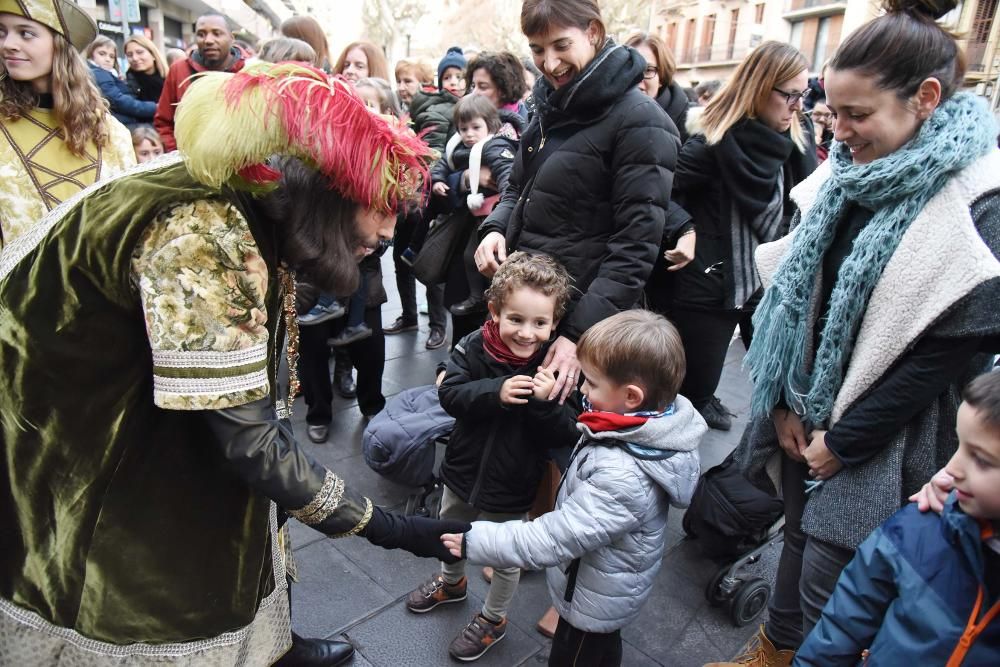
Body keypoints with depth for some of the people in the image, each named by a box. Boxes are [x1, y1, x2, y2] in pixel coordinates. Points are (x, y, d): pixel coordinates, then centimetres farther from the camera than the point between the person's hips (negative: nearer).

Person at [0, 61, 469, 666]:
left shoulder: (250, 215, -6)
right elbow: (249, 441, -33)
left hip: (138, 416, 8)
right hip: (62, 448, -8)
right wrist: (382, 526, -24)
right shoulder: (202, 236, -33)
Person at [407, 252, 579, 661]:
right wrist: (496, 392, -36)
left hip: (509, 488, -3)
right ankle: (452, 582, 62)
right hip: (463, 469, 4)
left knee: (505, 558, 18)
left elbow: (565, 434, -21)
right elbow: (450, 394, -22)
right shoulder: (474, 347, -17)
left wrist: (545, 402, -39)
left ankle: (493, 619, 48)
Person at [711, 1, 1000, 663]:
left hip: (882, 442, -6)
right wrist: (784, 400, 0)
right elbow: (795, 289, 4)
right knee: (801, 535, 21)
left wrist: (844, 441, -14)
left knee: (830, 590, 3)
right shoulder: (850, 171, 3)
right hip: (807, 412, 6)